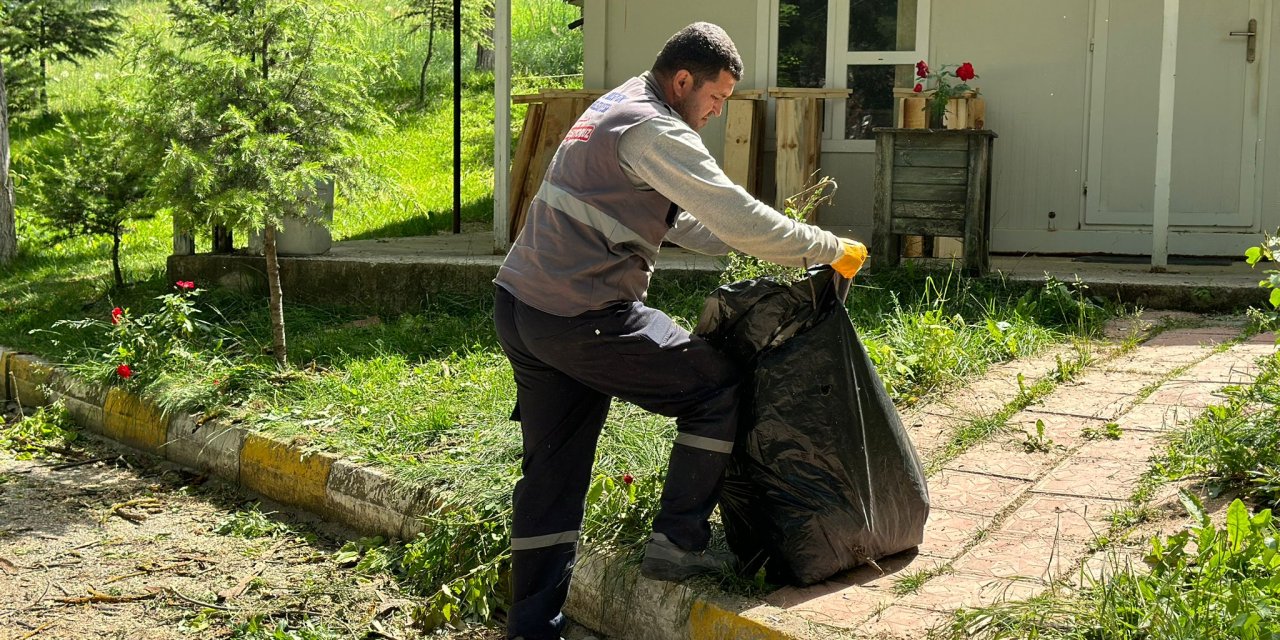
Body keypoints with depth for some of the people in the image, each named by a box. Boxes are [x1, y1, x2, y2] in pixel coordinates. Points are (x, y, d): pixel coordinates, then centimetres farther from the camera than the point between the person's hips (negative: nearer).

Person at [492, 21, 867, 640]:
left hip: (519, 306, 10)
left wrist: (769, 246, 16)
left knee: (552, 471, 13)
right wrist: (831, 249, -5)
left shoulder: (616, 107, 19)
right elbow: (737, 217, -18)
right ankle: (677, 544, 7)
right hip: (581, 317, -10)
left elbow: (677, 218, 25)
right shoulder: (657, 131, -13)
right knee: (717, 387, 4)